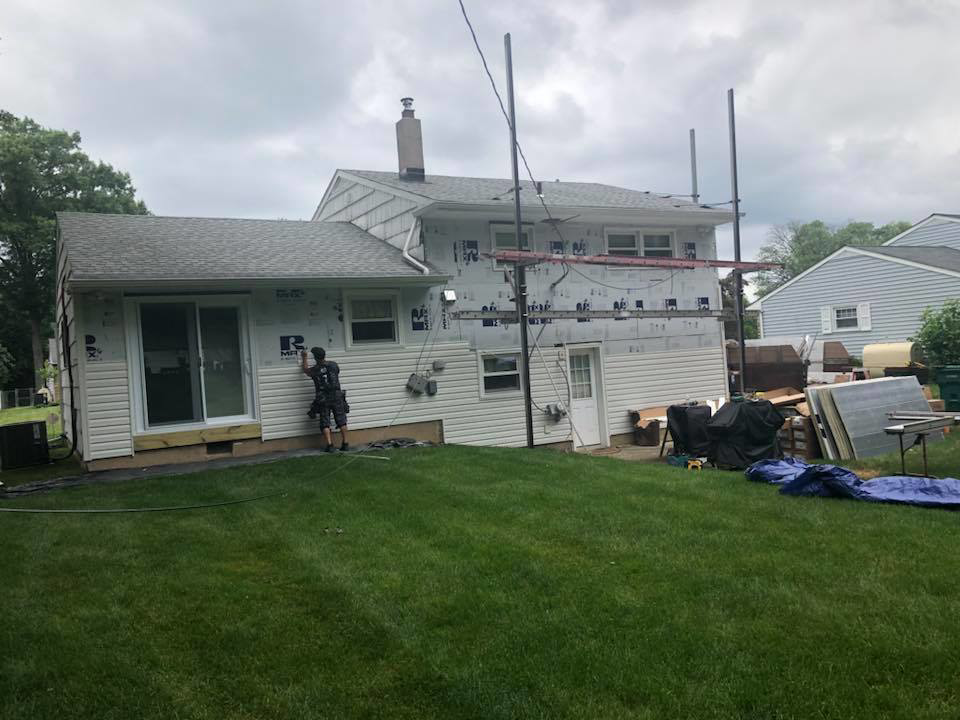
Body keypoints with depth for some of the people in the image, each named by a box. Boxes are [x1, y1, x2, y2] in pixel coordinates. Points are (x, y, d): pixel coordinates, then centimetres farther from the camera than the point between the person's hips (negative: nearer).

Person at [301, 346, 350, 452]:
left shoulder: (314, 370, -5)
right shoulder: (333, 365, -1)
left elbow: (306, 371, 18)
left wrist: (304, 358, 33)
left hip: (323, 399, -2)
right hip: (337, 396, 2)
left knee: (325, 423, 4)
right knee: (341, 421, 9)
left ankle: (329, 445, -6)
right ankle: (345, 444, 9)